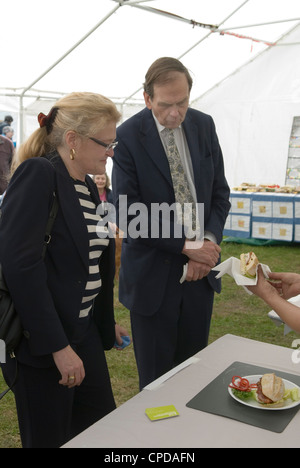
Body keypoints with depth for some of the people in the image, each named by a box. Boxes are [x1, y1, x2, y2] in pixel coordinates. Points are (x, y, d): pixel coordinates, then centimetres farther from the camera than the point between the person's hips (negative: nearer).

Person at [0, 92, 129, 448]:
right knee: (48, 438, 8)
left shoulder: (88, 187, 10)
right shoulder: (37, 174, -16)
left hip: (83, 331, 8)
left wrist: (106, 323, 20)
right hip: (40, 339, -8)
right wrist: (58, 346, -22)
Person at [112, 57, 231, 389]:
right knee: (157, 375, 10)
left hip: (200, 268, 5)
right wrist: (187, 246, -17)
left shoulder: (204, 126, 3)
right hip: (154, 274, -4)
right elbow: (128, 215, -16)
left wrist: (209, 242, -9)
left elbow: (220, 191, 7)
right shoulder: (128, 137, -13)